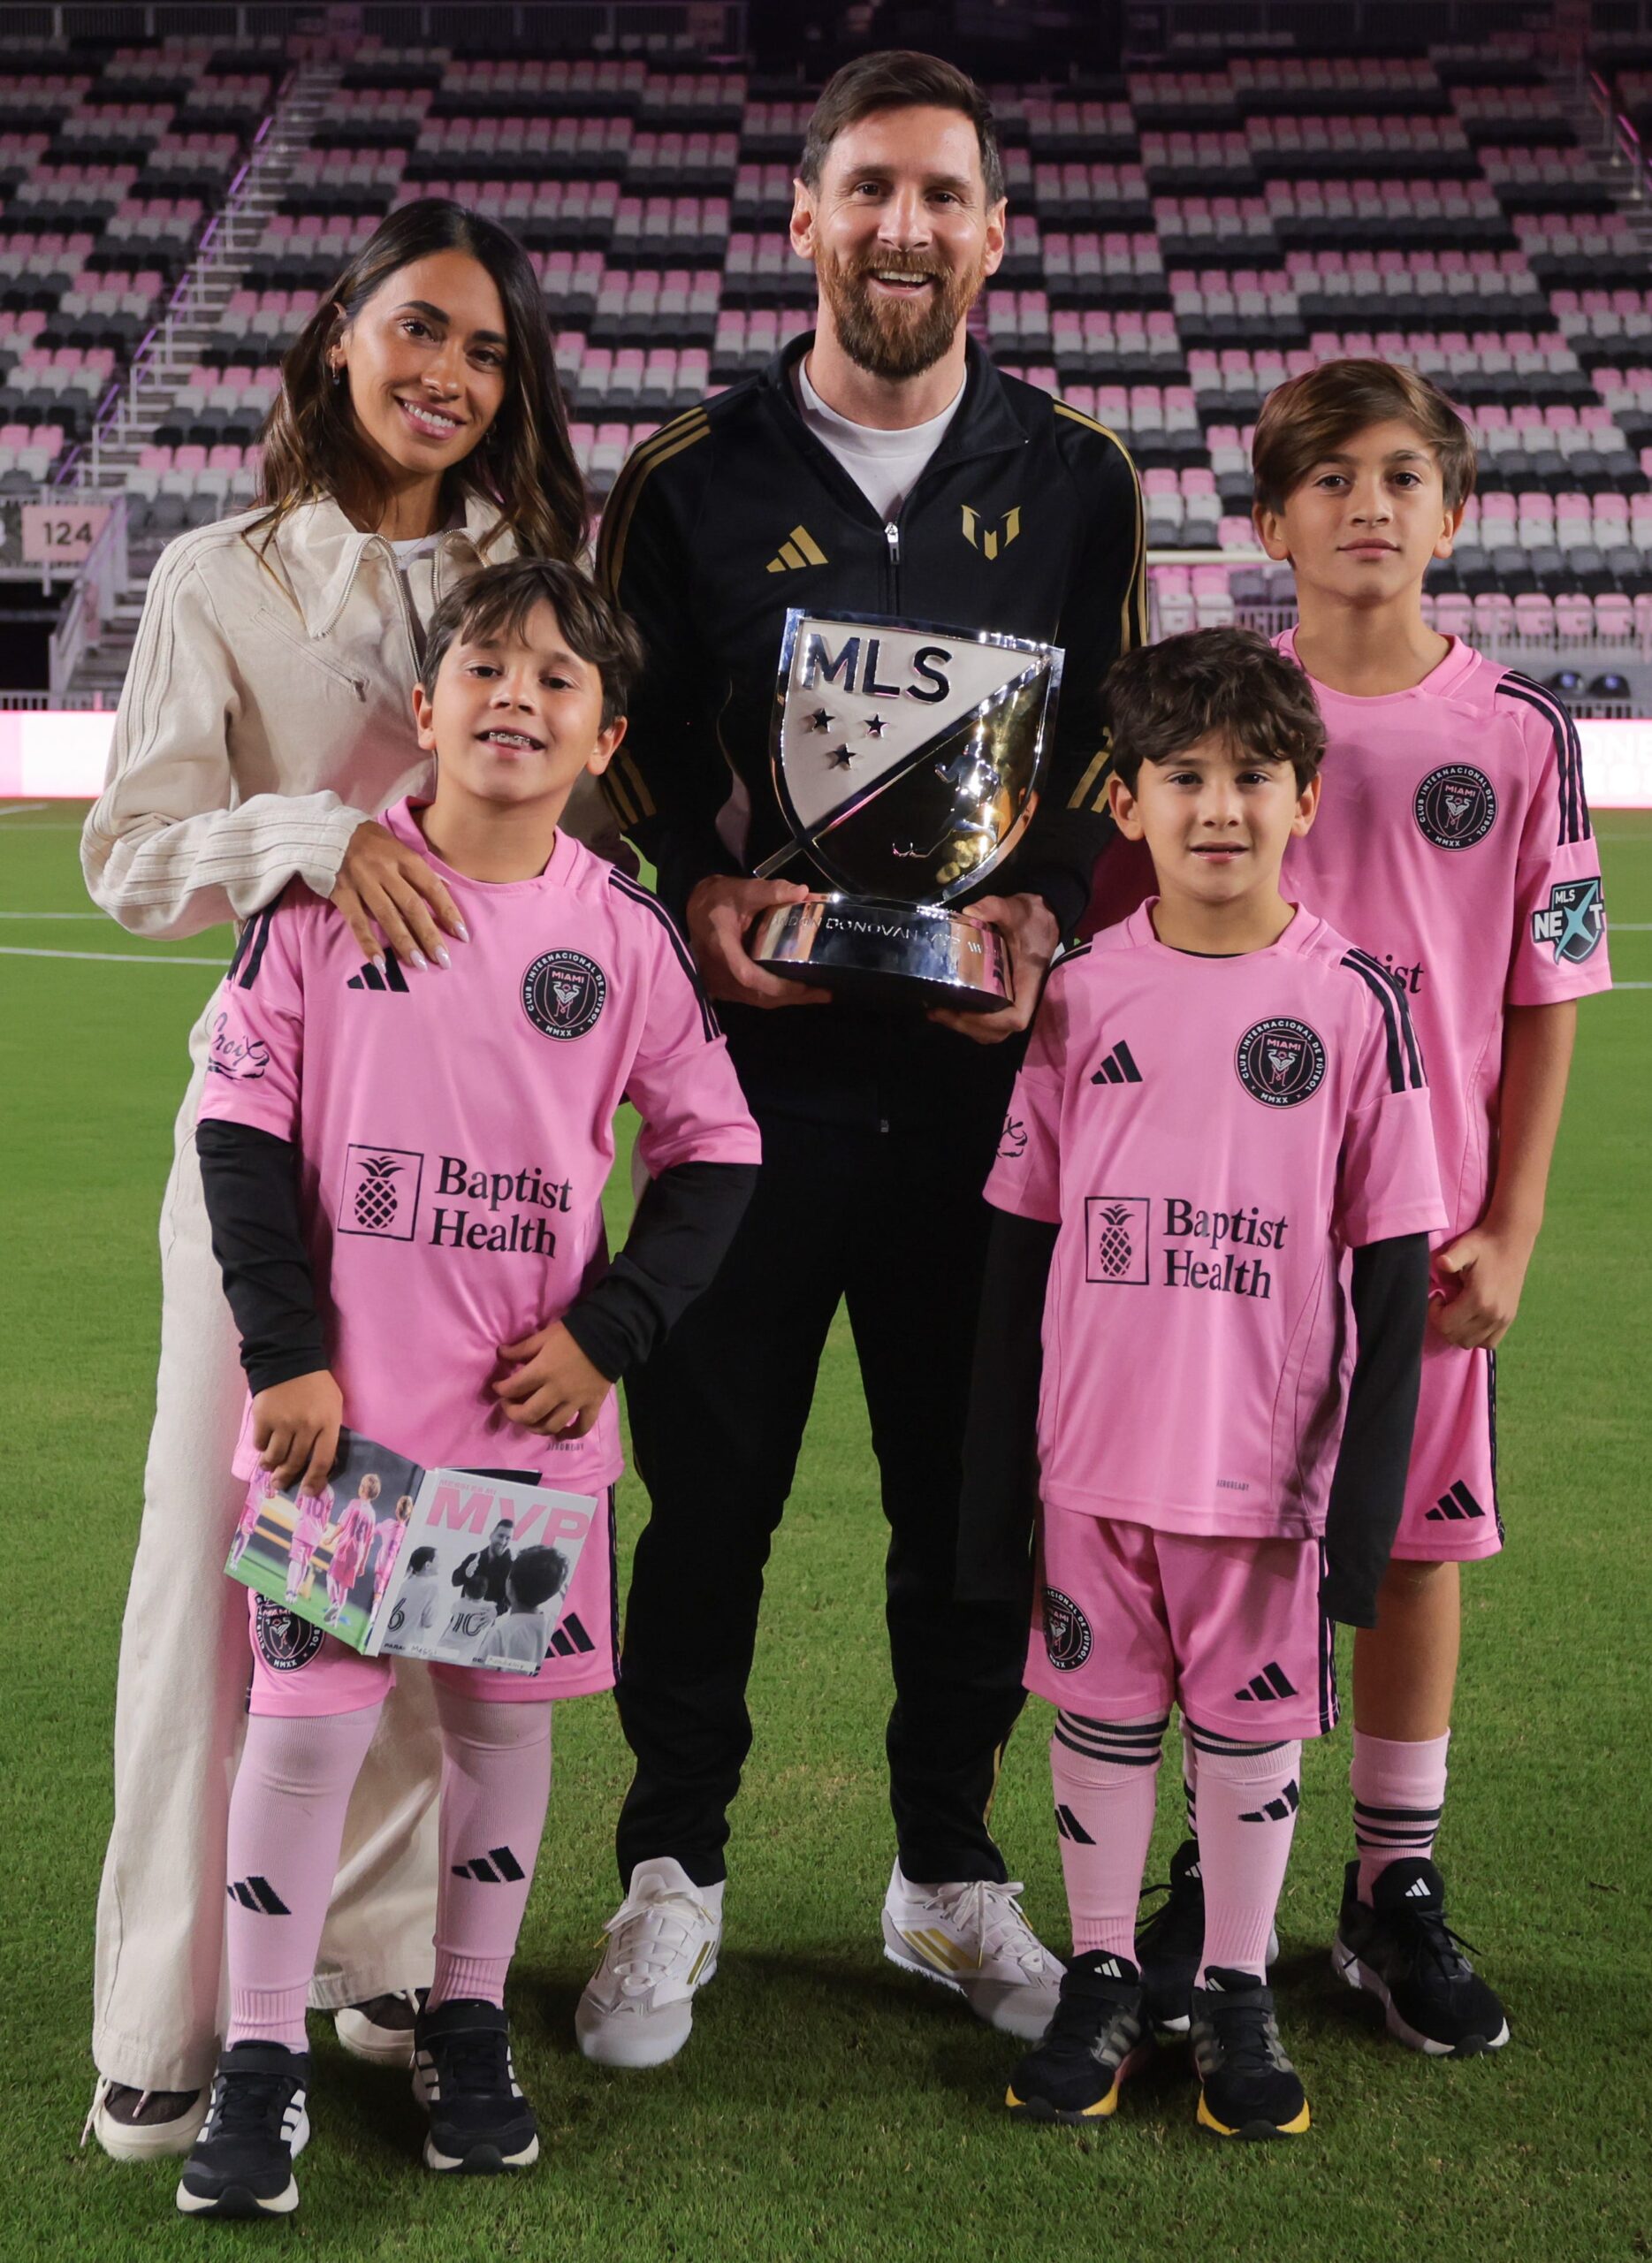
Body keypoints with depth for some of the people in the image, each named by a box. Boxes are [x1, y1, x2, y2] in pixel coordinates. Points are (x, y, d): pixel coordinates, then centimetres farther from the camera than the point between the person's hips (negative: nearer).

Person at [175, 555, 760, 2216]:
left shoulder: (625, 935, 0)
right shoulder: (323, 896, -3)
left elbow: (713, 1154, 6)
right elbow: (244, 1132, -2)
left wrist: (606, 1333, -3)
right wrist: (287, 1356, -7)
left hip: (535, 1406, 2)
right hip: (341, 1397, -1)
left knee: (505, 1709, 10)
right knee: (306, 1715, -1)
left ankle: (466, 2029, 28)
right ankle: (260, 2065, 13)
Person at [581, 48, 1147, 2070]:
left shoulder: (1076, 483, 7)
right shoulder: (689, 479, 2)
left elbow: (1122, 762, 10)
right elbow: (610, 762, 6)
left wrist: (1045, 915, -7)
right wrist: (699, 894, -12)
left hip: (991, 1068, 2)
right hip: (754, 1054, -1)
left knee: (978, 1489, 10)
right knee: (710, 1484, 4)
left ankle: (948, 1874, 28)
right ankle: (673, 1881, 22)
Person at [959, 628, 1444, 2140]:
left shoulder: (1352, 1005, -5)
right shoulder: (1082, 995, 0)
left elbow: (1391, 1276, -3)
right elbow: (1021, 1253, 4)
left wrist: (1365, 1494, -8)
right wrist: (995, 1490, 3)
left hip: (1268, 1463, -1)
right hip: (1093, 1457, 2)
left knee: (1252, 1724, 11)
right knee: (1101, 1716, 13)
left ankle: (1238, 1992, 29)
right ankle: (1105, 1978, 30)